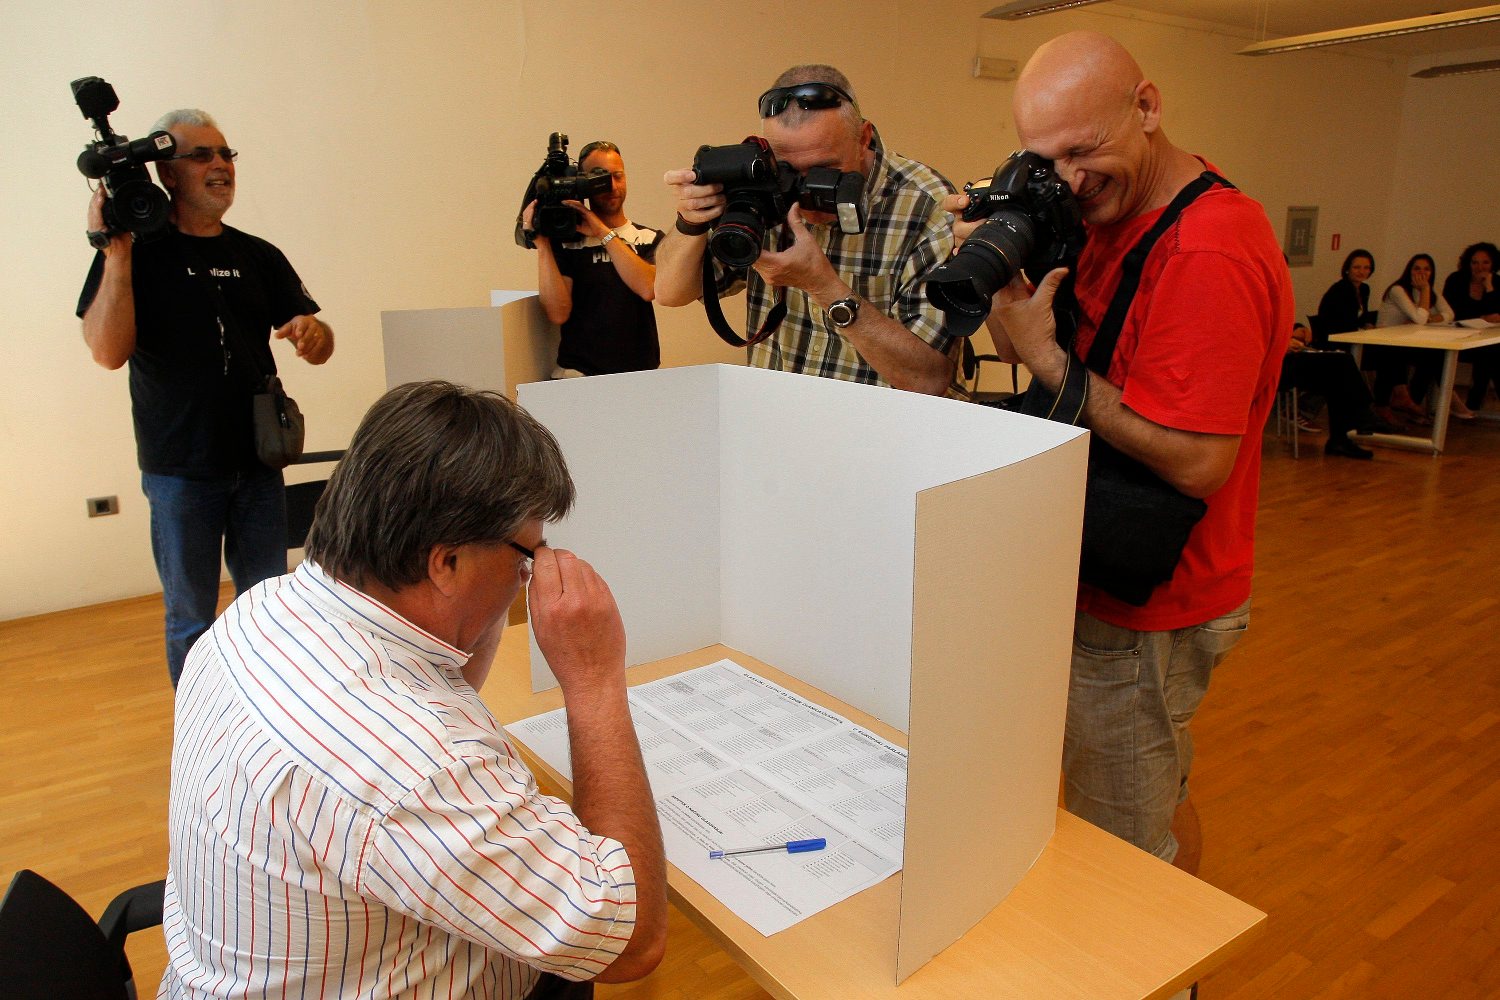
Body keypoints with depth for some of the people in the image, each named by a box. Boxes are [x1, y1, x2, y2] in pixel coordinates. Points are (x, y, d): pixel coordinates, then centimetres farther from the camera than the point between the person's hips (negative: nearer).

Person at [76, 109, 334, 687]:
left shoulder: (259, 256, 9)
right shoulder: (137, 253, -3)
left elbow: (318, 347, 5)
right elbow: (108, 351, -16)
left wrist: (311, 332, -18)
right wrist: (116, 254, -21)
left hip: (259, 464, 4)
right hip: (180, 471, -3)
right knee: (190, 618, 9)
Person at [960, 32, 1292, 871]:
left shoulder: (1210, 251, -24)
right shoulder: (1113, 217, 7)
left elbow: (1196, 463, -27)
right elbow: (1021, 347, 9)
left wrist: (1045, 357, -24)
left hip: (1143, 614, -9)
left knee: (1126, 850, 7)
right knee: (1158, 807, 27)